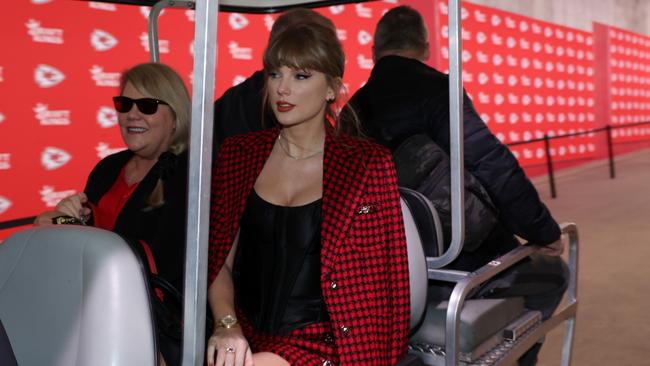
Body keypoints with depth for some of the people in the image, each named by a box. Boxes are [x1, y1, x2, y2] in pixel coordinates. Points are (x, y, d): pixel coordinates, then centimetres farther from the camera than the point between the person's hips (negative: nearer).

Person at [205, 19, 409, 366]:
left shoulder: (368, 164, -3)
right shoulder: (238, 153, 7)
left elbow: (386, 278, -1)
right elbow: (219, 259, 8)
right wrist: (226, 323, -8)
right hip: (244, 337, 4)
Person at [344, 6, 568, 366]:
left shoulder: (356, 107, 2)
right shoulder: (434, 89, -18)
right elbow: (493, 165, -23)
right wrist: (544, 230, -11)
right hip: (462, 266, -7)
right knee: (553, 272, 19)